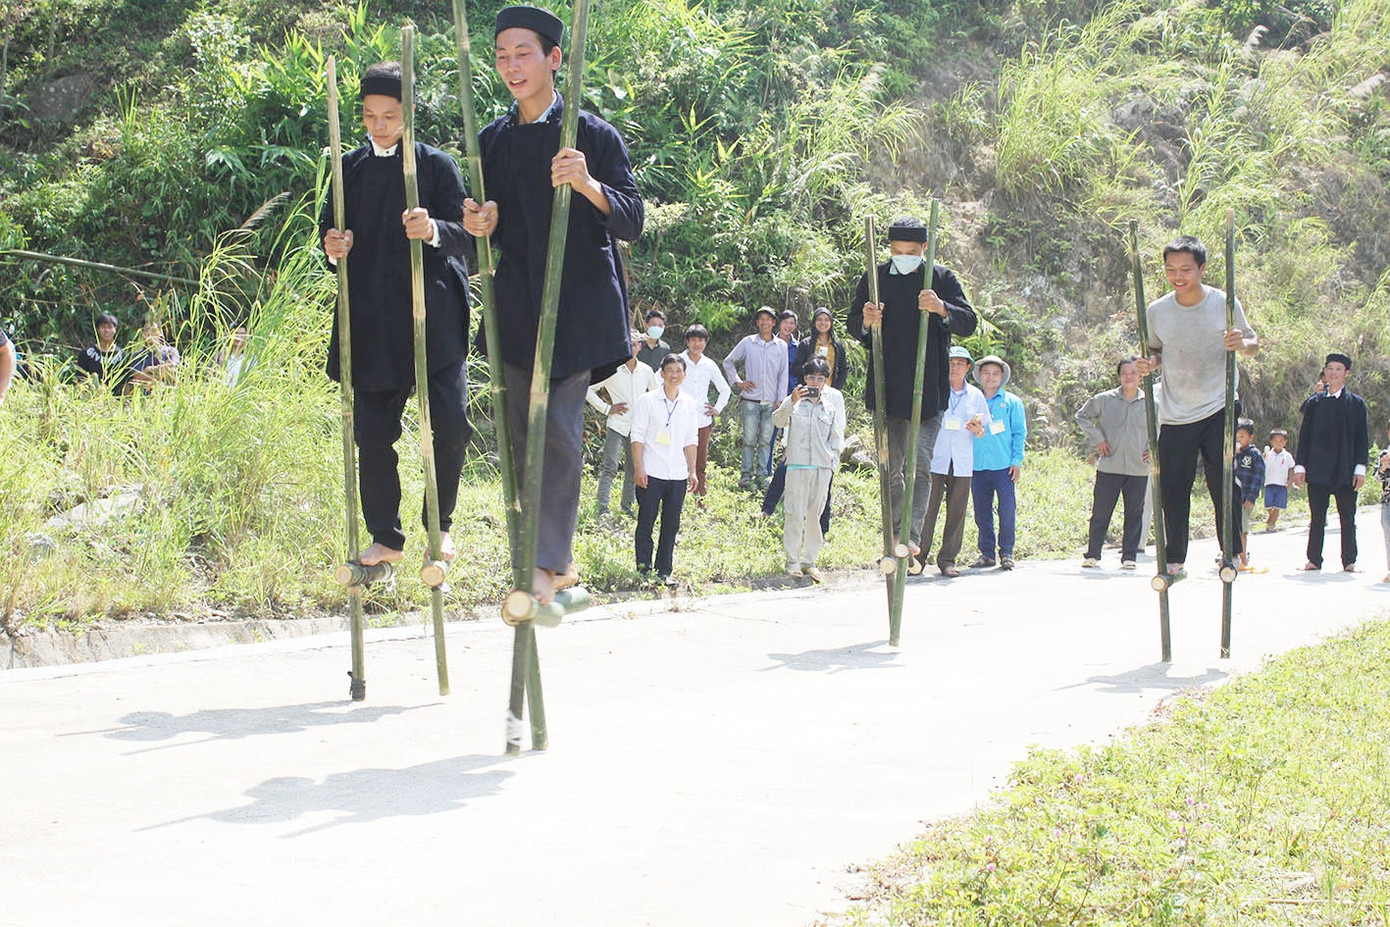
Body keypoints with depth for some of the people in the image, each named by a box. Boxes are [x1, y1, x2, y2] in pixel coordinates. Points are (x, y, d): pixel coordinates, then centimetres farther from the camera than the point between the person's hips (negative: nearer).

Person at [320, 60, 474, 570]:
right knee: (372, 432, 1)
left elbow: (461, 236, -3)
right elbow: (329, 227, 18)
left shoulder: (437, 165, 3)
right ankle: (385, 539, 13)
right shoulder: (350, 168, 13)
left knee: (450, 422, -11)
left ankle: (439, 522, 11)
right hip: (370, 321, 3)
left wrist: (433, 231, -26)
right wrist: (332, 245, -6)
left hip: (432, 314, -3)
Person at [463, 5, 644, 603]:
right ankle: (558, 561, 15)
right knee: (524, 437, 5)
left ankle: (545, 564, -8)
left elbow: (632, 222, -8)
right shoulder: (492, 141, 11)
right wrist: (481, 228, -5)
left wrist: (589, 185, -27)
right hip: (516, 308, 5)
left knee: (560, 434, -12)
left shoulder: (592, 134, -3)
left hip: (577, 307, -5)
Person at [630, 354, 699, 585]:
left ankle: (664, 572, 12)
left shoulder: (689, 405, 11)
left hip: (678, 474, 4)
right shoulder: (648, 401, -1)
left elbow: (690, 441, 16)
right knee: (646, 522, -1)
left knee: (671, 524, 5)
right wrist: (638, 469, -9)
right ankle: (644, 570, 5)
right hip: (651, 472, -4)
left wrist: (692, 471, 10)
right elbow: (638, 436, -2)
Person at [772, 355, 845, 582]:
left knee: (815, 514, 5)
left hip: (823, 464, 2)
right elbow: (778, 421, -9)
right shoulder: (797, 398, 3)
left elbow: (837, 433, 12)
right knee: (795, 512, -3)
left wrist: (834, 458, 6)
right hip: (797, 462, -2)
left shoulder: (834, 398, 8)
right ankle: (793, 560, 6)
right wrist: (791, 402, -24)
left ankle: (809, 561, 14)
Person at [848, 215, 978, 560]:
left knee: (920, 464, -13)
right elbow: (853, 325, 9)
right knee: (891, 469, 8)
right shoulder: (874, 278, 7)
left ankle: (911, 535, -19)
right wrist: (866, 322, -16)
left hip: (929, 389, -2)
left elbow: (969, 323, -3)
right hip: (887, 388, 2)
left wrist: (942, 309, -24)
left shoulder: (942, 279, 3)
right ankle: (894, 537, 18)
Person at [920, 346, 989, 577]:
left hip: (962, 463, 3)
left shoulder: (975, 396, 13)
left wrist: (978, 429, -4)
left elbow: (986, 428, 19)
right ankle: (918, 558, -3)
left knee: (956, 513, 2)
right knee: (927, 510, -8)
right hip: (934, 460, -3)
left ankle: (947, 559, 10)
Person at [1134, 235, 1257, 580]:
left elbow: (1253, 343, 5)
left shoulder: (1224, 304, -5)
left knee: (1224, 483, -4)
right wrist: (1148, 363, -8)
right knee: (1173, 488, 1)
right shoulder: (1157, 311, 0)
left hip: (1219, 410, -2)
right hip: (1174, 415, 2)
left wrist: (1242, 344, -18)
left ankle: (1232, 552, 10)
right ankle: (1174, 560, 11)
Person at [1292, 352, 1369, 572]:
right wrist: (1299, 466, 2)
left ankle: (1349, 562, 6)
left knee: (1348, 519, 0)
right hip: (1318, 470, 1)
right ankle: (1314, 560, 7)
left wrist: (1360, 468, -4)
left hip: (1345, 471, -1)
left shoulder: (1356, 403, 7)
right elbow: (1304, 436, 10)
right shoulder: (1314, 403, 10)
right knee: (1317, 519, 2)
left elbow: (1362, 438, 5)